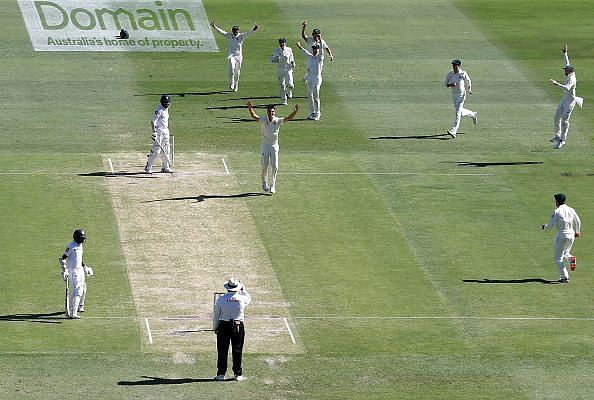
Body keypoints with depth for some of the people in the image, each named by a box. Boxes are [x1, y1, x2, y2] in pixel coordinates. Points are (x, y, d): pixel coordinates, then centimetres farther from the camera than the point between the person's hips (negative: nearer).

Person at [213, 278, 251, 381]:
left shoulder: (221, 299, -7)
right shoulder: (242, 299, -6)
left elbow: (215, 315, 1)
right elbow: (248, 299, 20)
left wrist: (215, 328, 13)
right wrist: (243, 289, 31)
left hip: (224, 326, -1)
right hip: (238, 326, 1)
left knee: (222, 350, 5)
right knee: (237, 350, 7)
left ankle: (221, 374, 6)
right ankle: (238, 374, 9)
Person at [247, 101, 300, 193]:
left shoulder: (278, 121, -5)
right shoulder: (263, 120, -7)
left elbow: (289, 118, -14)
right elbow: (254, 116, -20)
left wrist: (295, 111, -30)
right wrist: (250, 109, -39)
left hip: (274, 146, 1)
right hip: (265, 145, -1)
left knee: (275, 167, -4)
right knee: (265, 166, -1)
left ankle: (272, 185, 6)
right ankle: (264, 183, 22)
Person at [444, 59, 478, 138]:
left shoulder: (463, 74, -9)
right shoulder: (450, 74, 1)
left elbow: (468, 82, 5)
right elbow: (446, 84, 5)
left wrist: (469, 90, -9)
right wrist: (450, 85, -16)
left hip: (461, 94, -6)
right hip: (454, 95, 6)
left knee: (458, 113, -14)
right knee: (461, 112, 18)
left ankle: (453, 131, -20)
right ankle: (472, 114, 48)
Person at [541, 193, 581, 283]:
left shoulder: (557, 212, -10)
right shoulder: (571, 210, 5)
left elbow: (551, 225, -11)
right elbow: (578, 222, 12)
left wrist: (544, 226, 12)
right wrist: (577, 232, 30)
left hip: (562, 236, -5)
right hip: (571, 235, 5)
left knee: (558, 258, 5)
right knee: (565, 253, 27)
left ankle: (564, 277, -3)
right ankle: (570, 258, -8)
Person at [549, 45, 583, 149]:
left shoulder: (572, 79, -23)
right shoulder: (569, 75, 4)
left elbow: (567, 88, -41)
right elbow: (567, 64, 22)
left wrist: (557, 84, -48)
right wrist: (565, 54, 28)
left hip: (570, 102, -9)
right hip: (564, 100, 9)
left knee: (564, 120, -7)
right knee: (557, 118, 6)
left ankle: (562, 140, 1)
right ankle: (557, 136, 20)